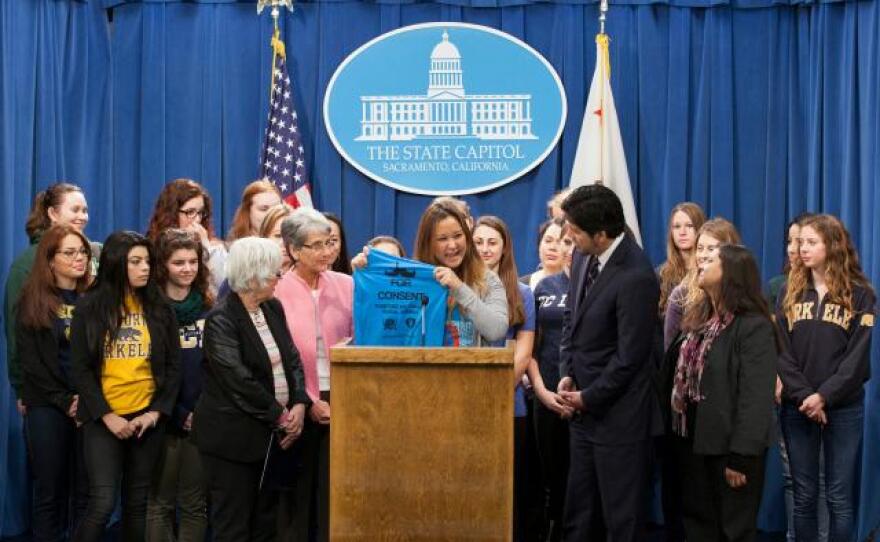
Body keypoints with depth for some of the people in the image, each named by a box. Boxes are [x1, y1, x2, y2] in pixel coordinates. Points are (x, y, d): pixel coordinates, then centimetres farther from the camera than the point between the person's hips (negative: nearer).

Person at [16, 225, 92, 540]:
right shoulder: (32, 300, 2)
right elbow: (30, 361, -2)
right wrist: (64, 401, -9)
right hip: (47, 407, -1)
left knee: (86, 491, 4)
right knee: (50, 491, 3)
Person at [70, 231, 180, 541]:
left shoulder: (159, 309, 5)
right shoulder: (90, 308, -2)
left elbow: (173, 366, 5)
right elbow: (80, 370, -4)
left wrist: (156, 412, -7)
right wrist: (108, 416, -12)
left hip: (148, 417, 3)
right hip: (103, 420, -2)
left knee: (137, 503, 9)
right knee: (103, 503, -10)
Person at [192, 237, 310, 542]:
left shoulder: (274, 308, 8)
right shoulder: (221, 319, -14)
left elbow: (292, 360, 7)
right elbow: (239, 380, -20)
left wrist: (299, 404, -9)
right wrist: (280, 416, -15)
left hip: (273, 433, 7)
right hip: (233, 437, -7)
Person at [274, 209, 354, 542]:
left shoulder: (346, 286, 5)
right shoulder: (276, 291, -2)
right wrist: (309, 402, -9)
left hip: (340, 400, 2)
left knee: (334, 489, 2)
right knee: (297, 490, 6)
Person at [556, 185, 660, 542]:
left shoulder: (636, 277, -22)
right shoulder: (582, 257, 3)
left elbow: (629, 356, -19)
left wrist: (589, 397, -9)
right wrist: (567, 373, 3)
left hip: (617, 415, -8)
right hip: (585, 408, 8)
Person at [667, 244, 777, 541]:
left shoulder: (754, 327, -16)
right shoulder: (698, 319, 11)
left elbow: (756, 398, -21)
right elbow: (673, 364, 17)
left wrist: (740, 456, -23)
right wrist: (680, 432, 10)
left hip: (728, 443, -8)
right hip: (694, 439, 8)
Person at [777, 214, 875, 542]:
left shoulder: (860, 294, -1)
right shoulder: (790, 291, 6)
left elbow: (858, 356, -8)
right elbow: (781, 351, -1)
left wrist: (824, 396, -17)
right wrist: (803, 396, -13)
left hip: (844, 407, -2)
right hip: (797, 407, 2)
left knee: (840, 498, 2)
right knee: (804, 495, 8)